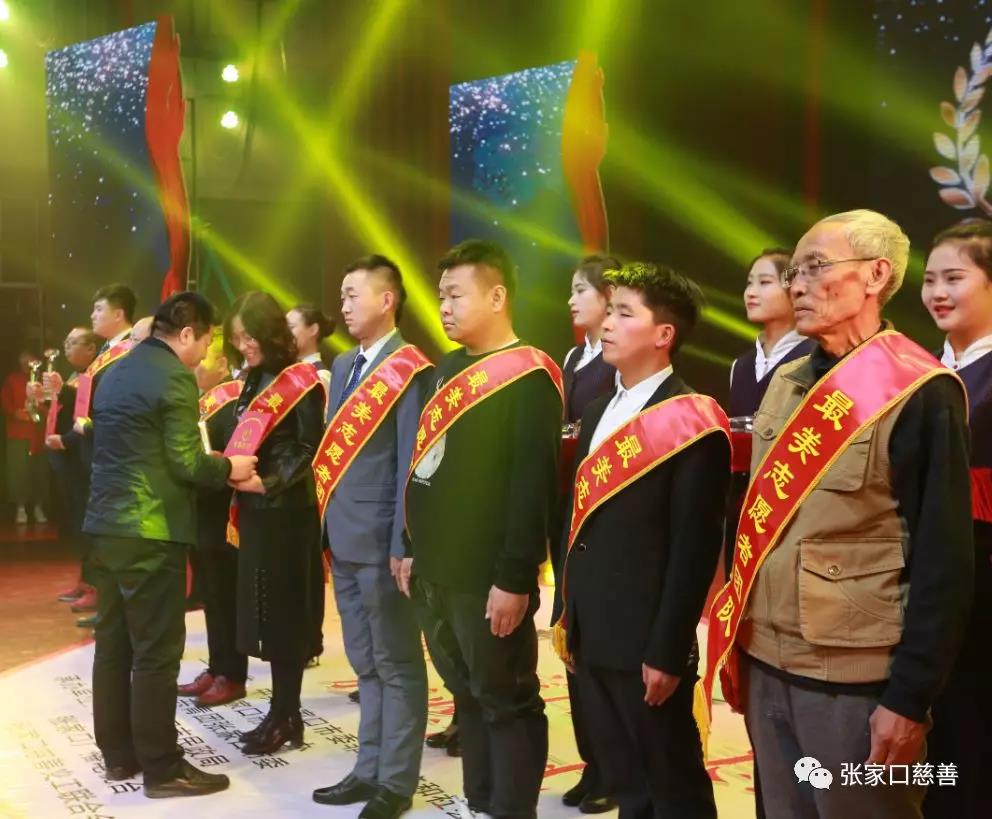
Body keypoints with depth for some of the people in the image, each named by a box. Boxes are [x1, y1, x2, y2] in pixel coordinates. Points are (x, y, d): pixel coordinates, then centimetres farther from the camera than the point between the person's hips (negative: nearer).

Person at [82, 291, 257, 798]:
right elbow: (186, 464, -17)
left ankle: (118, 754, 24)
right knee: (156, 652, -2)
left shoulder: (115, 372, 15)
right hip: (151, 531, -9)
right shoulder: (175, 377, -12)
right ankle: (162, 769, 5)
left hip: (107, 524, 9)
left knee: (113, 643, 14)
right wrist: (229, 469, 1)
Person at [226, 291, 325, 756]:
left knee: (284, 614, -1)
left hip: (286, 512, -8)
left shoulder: (301, 382, -10)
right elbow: (244, 444, 15)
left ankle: (285, 718, 8)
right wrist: (233, 476, 7)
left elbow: (311, 451, -14)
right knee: (264, 612, 10)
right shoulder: (253, 382, 14)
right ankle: (281, 713, 19)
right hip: (254, 511, 8)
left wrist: (270, 484, -22)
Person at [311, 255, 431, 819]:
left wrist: (403, 545, -18)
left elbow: (412, 463, -15)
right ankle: (369, 770, 26)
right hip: (345, 538, 8)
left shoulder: (409, 370, -11)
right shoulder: (344, 366, 15)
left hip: (382, 540, -8)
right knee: (366, 664, 16)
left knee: (396, 665, 4)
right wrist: (330, 526, 13)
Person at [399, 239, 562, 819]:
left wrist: (515, 578, -21)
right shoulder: (449, 370, 15)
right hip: (438, 572, 9)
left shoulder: (529, 377, -12)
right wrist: (415, 550, 17)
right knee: (466, 694, 17)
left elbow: (533, 485, -18)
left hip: (489, 579, -8)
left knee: (507, 700, 3)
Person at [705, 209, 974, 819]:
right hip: (766, 666, 7)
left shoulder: (921, 394, -12)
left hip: (856, 680, -6)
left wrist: (910, 698, -14)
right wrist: (735, 643, 12)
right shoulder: (786, 383, 9)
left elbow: (943, 561, -14)